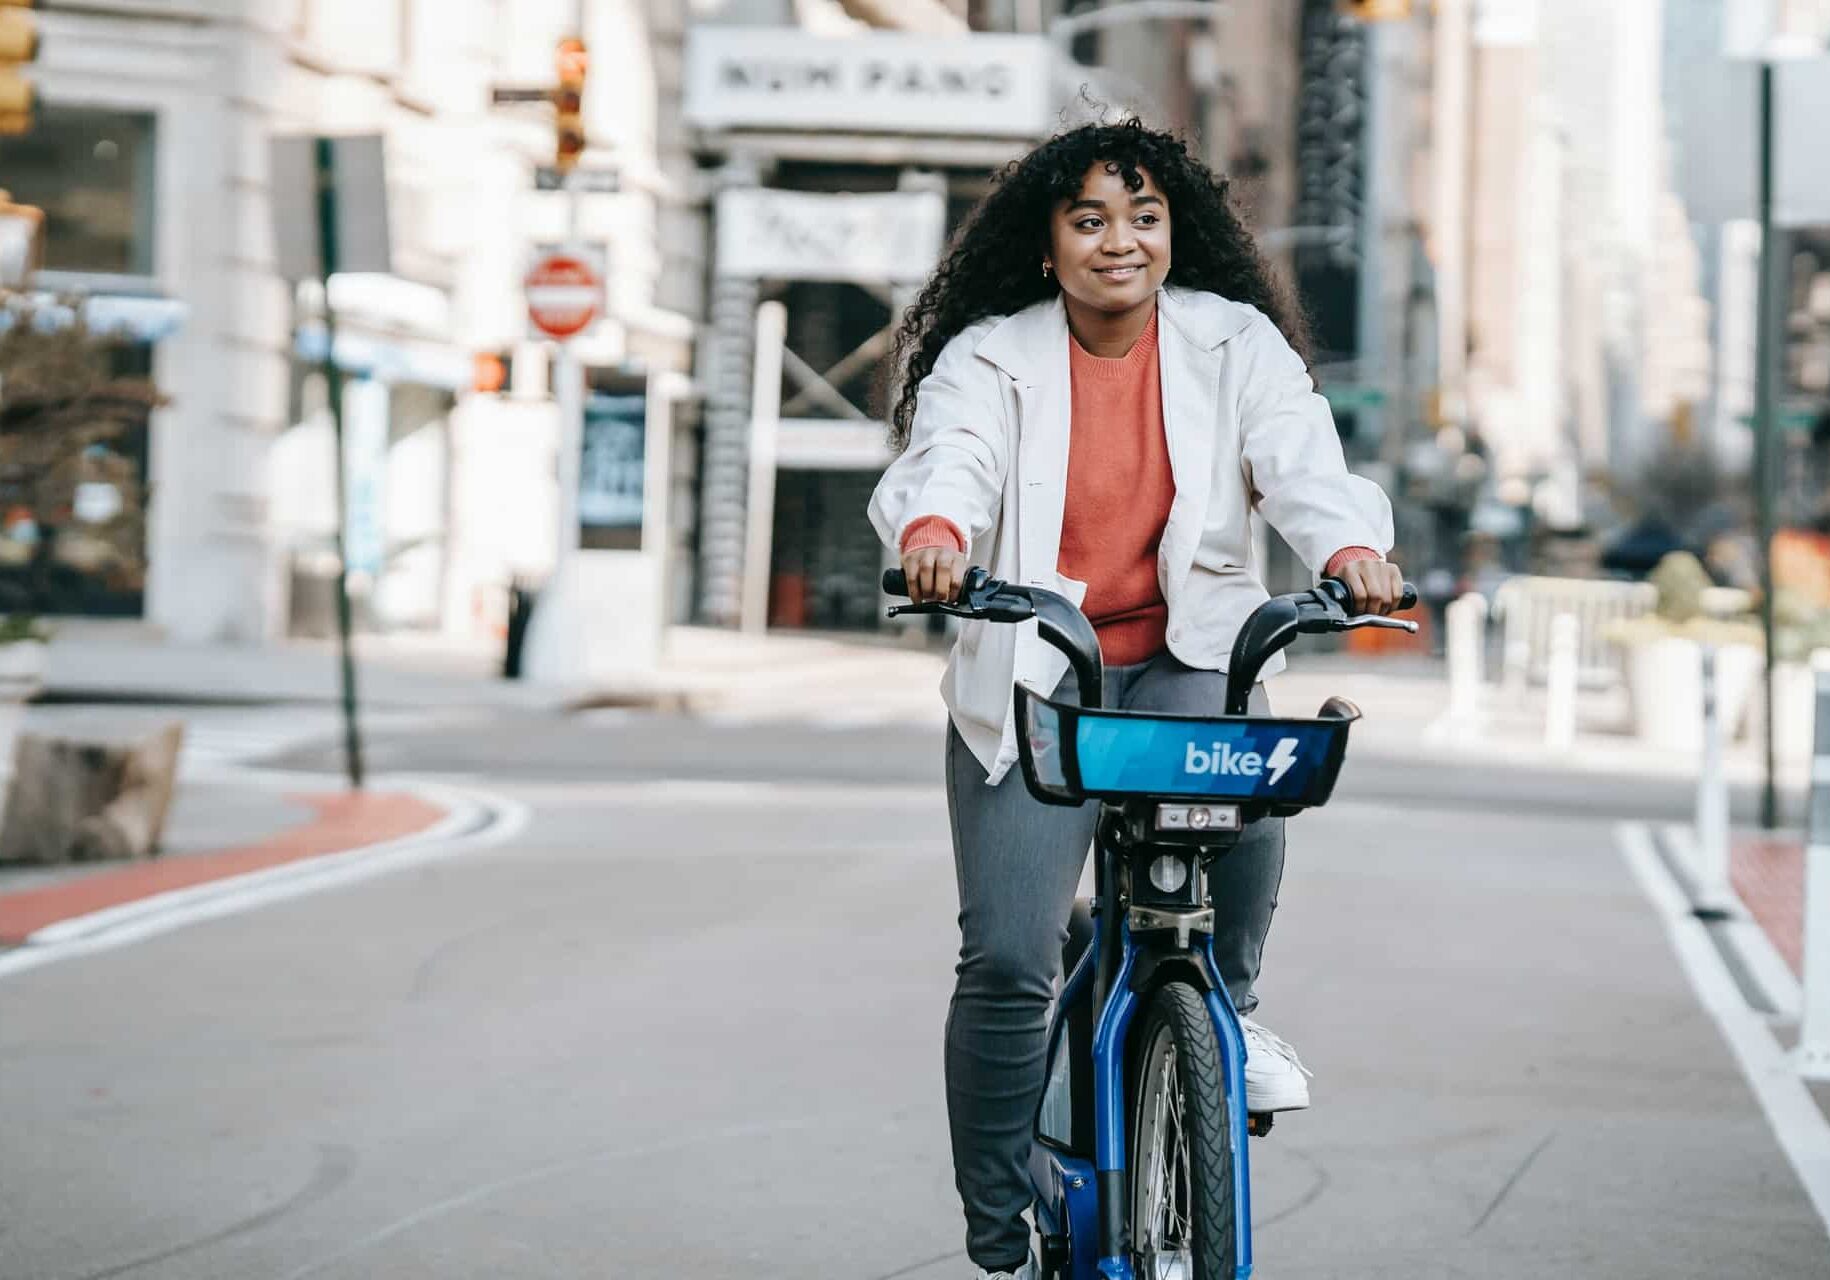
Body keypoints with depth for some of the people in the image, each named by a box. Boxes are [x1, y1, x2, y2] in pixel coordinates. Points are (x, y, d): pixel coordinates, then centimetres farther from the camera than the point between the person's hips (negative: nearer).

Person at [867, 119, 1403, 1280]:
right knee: (1007, 960, -13)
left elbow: (1300, 461, -14)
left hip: (1189, 660, 1)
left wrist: (1351, 547, -37)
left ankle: (1229, 1007, -1)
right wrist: (934, 530, -46)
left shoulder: (1233, 345, 2)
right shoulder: (989, 360, -1)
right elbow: (951, 456, -21)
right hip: (1029, 677, -1)